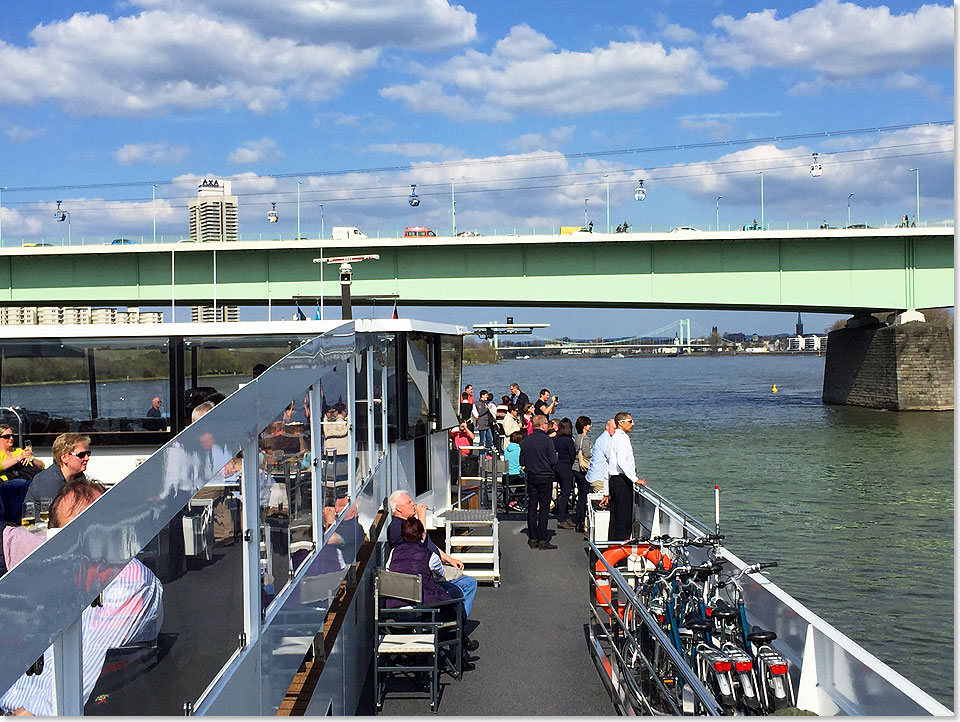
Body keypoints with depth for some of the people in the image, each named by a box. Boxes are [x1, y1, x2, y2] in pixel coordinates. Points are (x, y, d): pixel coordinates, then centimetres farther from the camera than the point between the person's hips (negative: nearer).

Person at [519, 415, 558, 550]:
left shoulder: (525, 441, 3)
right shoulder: (547, 440, -12)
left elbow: (522, 462, 6)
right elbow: (553, 461, -12)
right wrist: (552, 472, 6)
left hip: (531, 477, 5)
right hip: (545, 477, -5)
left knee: (531, 507, 9)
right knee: (544, 507, -1)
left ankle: (533, 539, 11)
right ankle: (543, 540, -1)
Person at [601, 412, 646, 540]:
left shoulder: (612, 439, 22)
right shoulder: (622, 437, -8)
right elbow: (621, 461, -23)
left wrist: (606, 493, 24)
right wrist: (635, 479, -23)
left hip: (613, 480, 10)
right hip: (622, 480, -10)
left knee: (614, 519, 10)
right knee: (624, 519, -9)